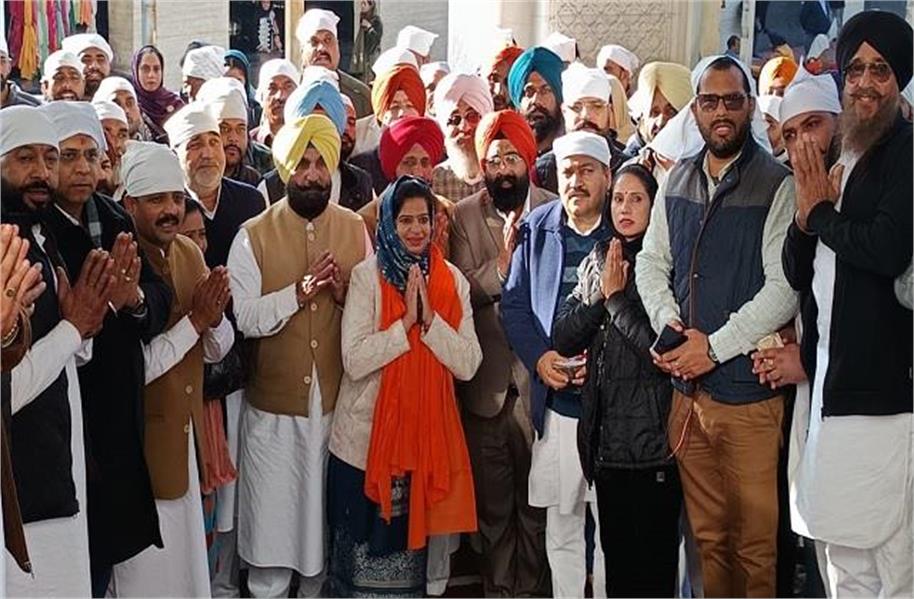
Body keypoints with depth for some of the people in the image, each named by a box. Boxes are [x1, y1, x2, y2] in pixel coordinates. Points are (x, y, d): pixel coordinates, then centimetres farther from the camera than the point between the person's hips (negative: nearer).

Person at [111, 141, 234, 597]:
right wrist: (193, 321, -21)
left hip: (187, 435, 6)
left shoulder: (190, 253, 3)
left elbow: (217, 349, 8)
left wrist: (214, 318, -13)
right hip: (141, 444, -6)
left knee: (189, 561, 18)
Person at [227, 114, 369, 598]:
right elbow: (243, 318, -13)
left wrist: (346, 294, -12)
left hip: (338, 400, 2)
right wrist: (299, 292, -23)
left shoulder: (355, 228, 3)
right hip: (274, 404, -2)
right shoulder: (254, 235, -5)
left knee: (327, 517, 14)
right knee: (272, 517, 5)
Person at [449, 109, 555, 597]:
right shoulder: (465, 215, 3)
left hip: (539, 375, -1)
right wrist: (503, 261, -19)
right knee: (492, 500, 12)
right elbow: (463, 290, -6)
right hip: (486, 379, 1)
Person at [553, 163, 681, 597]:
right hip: (606, 439, 6)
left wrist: (616, 298, -9)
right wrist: (600, 295, -7)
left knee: (652, 562, 2)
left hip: (652, 441, -5)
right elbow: (563, 340, 6)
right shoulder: (597, 261, 12)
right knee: (615, 554, 14)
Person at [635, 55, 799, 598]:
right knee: (707, 535, 14)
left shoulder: (777, 185, -7)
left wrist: (714, 347, -14)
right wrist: (669, 323, -3)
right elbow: (651, 262, 15)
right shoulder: (677, 181, 10)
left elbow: (784, 287, -12)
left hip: (749, 389, -5)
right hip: (688, 386, 5)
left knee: (756, 544, 1)